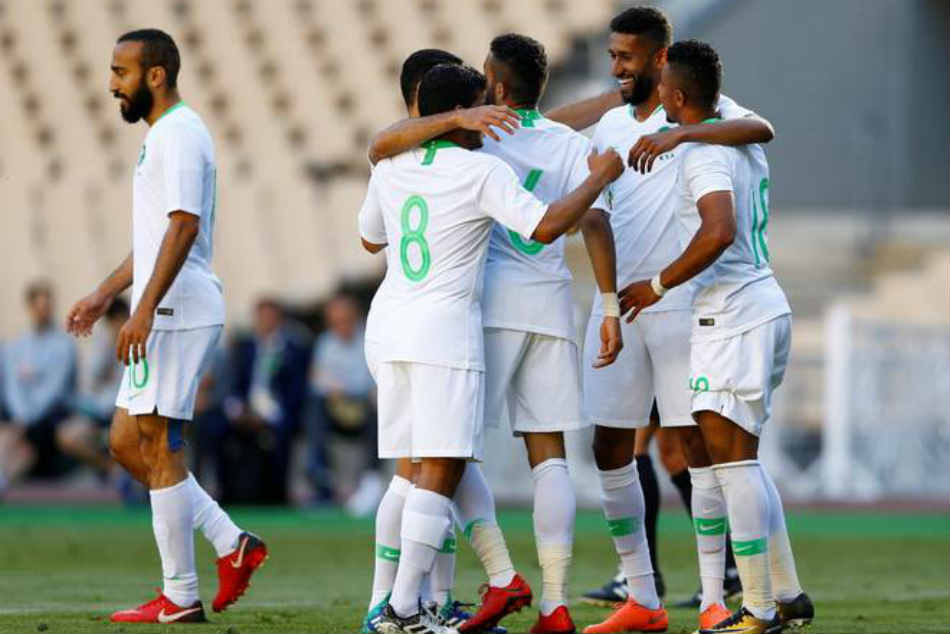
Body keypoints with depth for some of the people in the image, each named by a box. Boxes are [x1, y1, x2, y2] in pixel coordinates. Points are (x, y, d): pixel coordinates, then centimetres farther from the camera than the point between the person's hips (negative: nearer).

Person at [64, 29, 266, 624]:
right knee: (126, 443, 11)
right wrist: (104, 295, 26)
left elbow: (184, 225, -23)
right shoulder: (163, 135, 21)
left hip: (175, 310, -10)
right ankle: (232, 545, 9)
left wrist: (145, 308, -28)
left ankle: (180, 597, -4)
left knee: (157, 447, -7)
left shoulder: (179, 134, -12)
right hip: (165, 314, 10)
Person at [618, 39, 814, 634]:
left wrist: (658, 286, -19)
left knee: (731, 456, -8)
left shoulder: (703, 155, -16)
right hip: (765, 304, 10)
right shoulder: (745, 141, 12)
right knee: (740, 457, 17)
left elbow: (719, 232, -29)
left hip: (734, 316, -10)